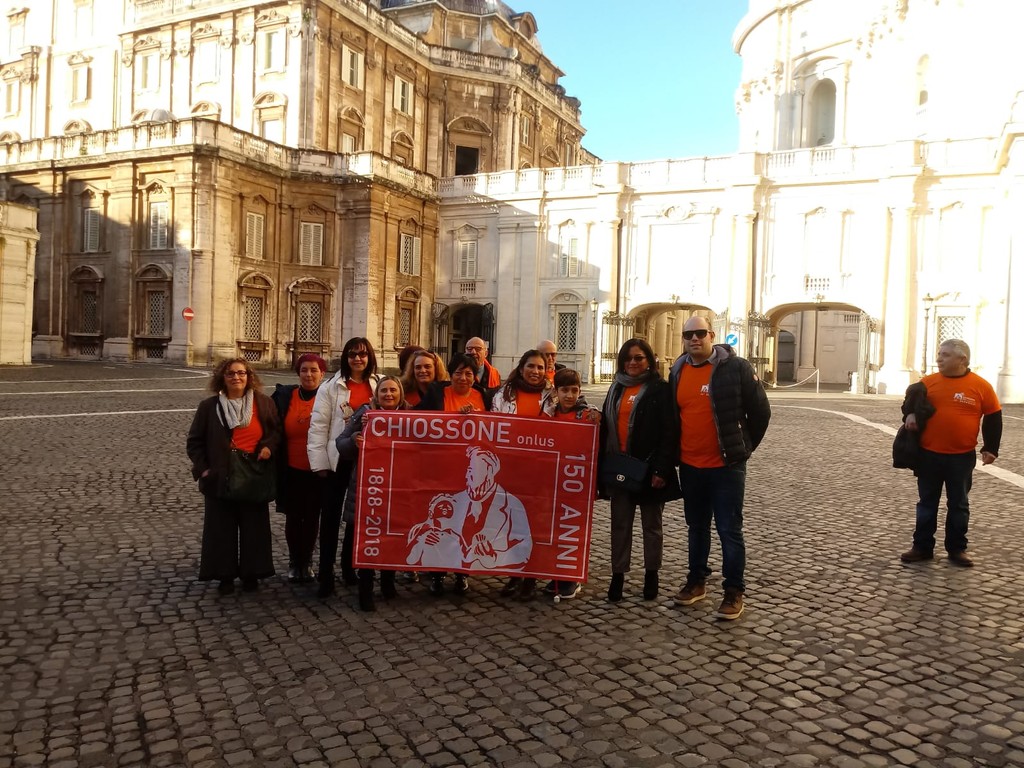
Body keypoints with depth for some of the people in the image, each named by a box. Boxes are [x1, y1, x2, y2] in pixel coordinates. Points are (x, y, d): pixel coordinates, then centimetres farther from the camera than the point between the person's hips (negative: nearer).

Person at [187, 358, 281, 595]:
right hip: (220, 478, 0)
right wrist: (202, 468, -5)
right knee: (222, 529, 7)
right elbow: (194, 441, 5)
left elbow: (277, 430, 9)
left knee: (254, 528, 8)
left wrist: (269, 445, -11)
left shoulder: (264, 403, 1)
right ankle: (225, 575, 20)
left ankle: (251, 573, 22)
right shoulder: (209, 406, 1)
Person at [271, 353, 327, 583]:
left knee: (312, 517, 9)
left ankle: (307, 561, 25)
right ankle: (294, 561, 26)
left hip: (317, 470, -1)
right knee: (293, 517, 10)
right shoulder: (283, 396, 0)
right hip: (291, 469, 1)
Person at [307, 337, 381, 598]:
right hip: (338, 459, -2)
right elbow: (318, 426, -4)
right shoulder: (331, 386, -3)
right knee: (331, 516, 5)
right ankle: (326, 574, 14)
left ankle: (349, 567, 30)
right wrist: (319, 462, -8)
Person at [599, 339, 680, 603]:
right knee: (620, 523, 8)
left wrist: (661, 469, -19)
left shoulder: (660, 389, -6)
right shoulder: (617, 388, 12)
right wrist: (602, 464, 6)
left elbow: (668, 432, -11)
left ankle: (651, 574, 23)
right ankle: (618, 574, 16)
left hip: (647, 468, -4)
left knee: (651, 524, 10)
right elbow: (607, 427, 12)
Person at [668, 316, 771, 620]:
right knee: (696, 526, 17)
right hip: (689, 466, 5)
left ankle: (734, 591, 14)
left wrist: (743, 448, 1)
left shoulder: (736, 367, -10)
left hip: (726, 466, -5)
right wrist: (674, 454, 12)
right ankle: (696, 581, 31)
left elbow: (760, 411, -4)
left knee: (729, 530, 2)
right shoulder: (677, 372, 6)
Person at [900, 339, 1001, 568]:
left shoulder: (981, 386, -5)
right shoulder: (928, 382, -1)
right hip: (928, 455, 2)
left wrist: (990, 448, -2)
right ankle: (922, 547, 19)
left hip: (962, 457, -2)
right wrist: (910, 415, -9)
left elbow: (993, 418, 2)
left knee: (958, 504, 11)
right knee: (927, 502, 10)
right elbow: (910, 402, 13)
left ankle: (957, 549, 23)